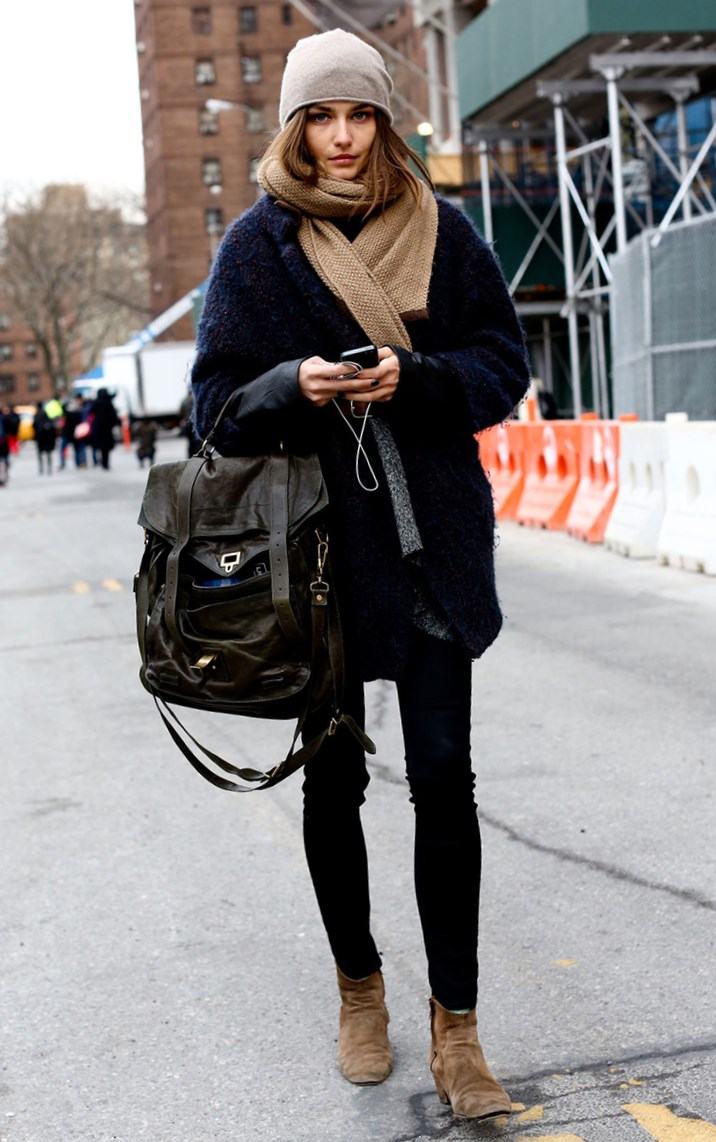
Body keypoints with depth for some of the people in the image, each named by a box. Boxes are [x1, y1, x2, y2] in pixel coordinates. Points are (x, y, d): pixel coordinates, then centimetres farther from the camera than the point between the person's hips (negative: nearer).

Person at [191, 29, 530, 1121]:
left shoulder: (440, 230, 4)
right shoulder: (258, 242, 2)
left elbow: (504, 366, 3)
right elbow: (219, 398, 1)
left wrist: (412, 377, -16)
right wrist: (295, 384, -20)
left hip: (434, 545, 0)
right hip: (317, 542, 0)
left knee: (444, 778, -3)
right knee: (333, 777, 10)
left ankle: (455, 1029, 9)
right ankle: (358, 988, 31)